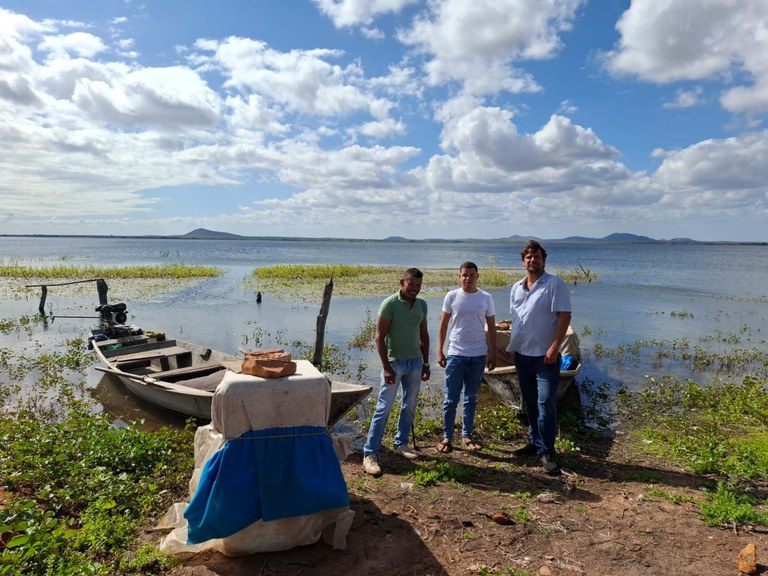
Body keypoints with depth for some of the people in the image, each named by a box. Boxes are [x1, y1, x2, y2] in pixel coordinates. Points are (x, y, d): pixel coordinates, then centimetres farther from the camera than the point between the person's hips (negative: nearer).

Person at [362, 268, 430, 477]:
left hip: (415, 362, 6)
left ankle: (401, 444, 29)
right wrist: (386, 367, -17)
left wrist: (426, 363, 13)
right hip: (395, 362, -6)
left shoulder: (422, 305, 6)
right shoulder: (390, 304, -12)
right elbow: (380, 337, -13)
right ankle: (370, 454, 0)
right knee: (384, 408, -5)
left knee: (409, 407, 13)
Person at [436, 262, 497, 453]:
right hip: (455, 354, -2)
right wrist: (440, 351, -3)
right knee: (451, 399, 2)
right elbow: (443, 325, 2)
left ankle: (467, 435, 25)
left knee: (471, 398, 13)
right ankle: (447, 437, 14)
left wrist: (493, 353, 4)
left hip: (478, 355, 2)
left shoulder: (486, 298, 2)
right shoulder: (451, 296, -2)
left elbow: (491, 328, 7)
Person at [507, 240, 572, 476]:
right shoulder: (516, 288, 10)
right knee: (530, 402, 16)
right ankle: (534, 443, 29)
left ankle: (546, 452, 2)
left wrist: (554, 347, -20)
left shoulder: (555, 285, -9)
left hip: (545, 355, -6)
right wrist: (513, 346, 13)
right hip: (522, 353, 6)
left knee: (546, 403, -6)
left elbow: (564, 316, -14)